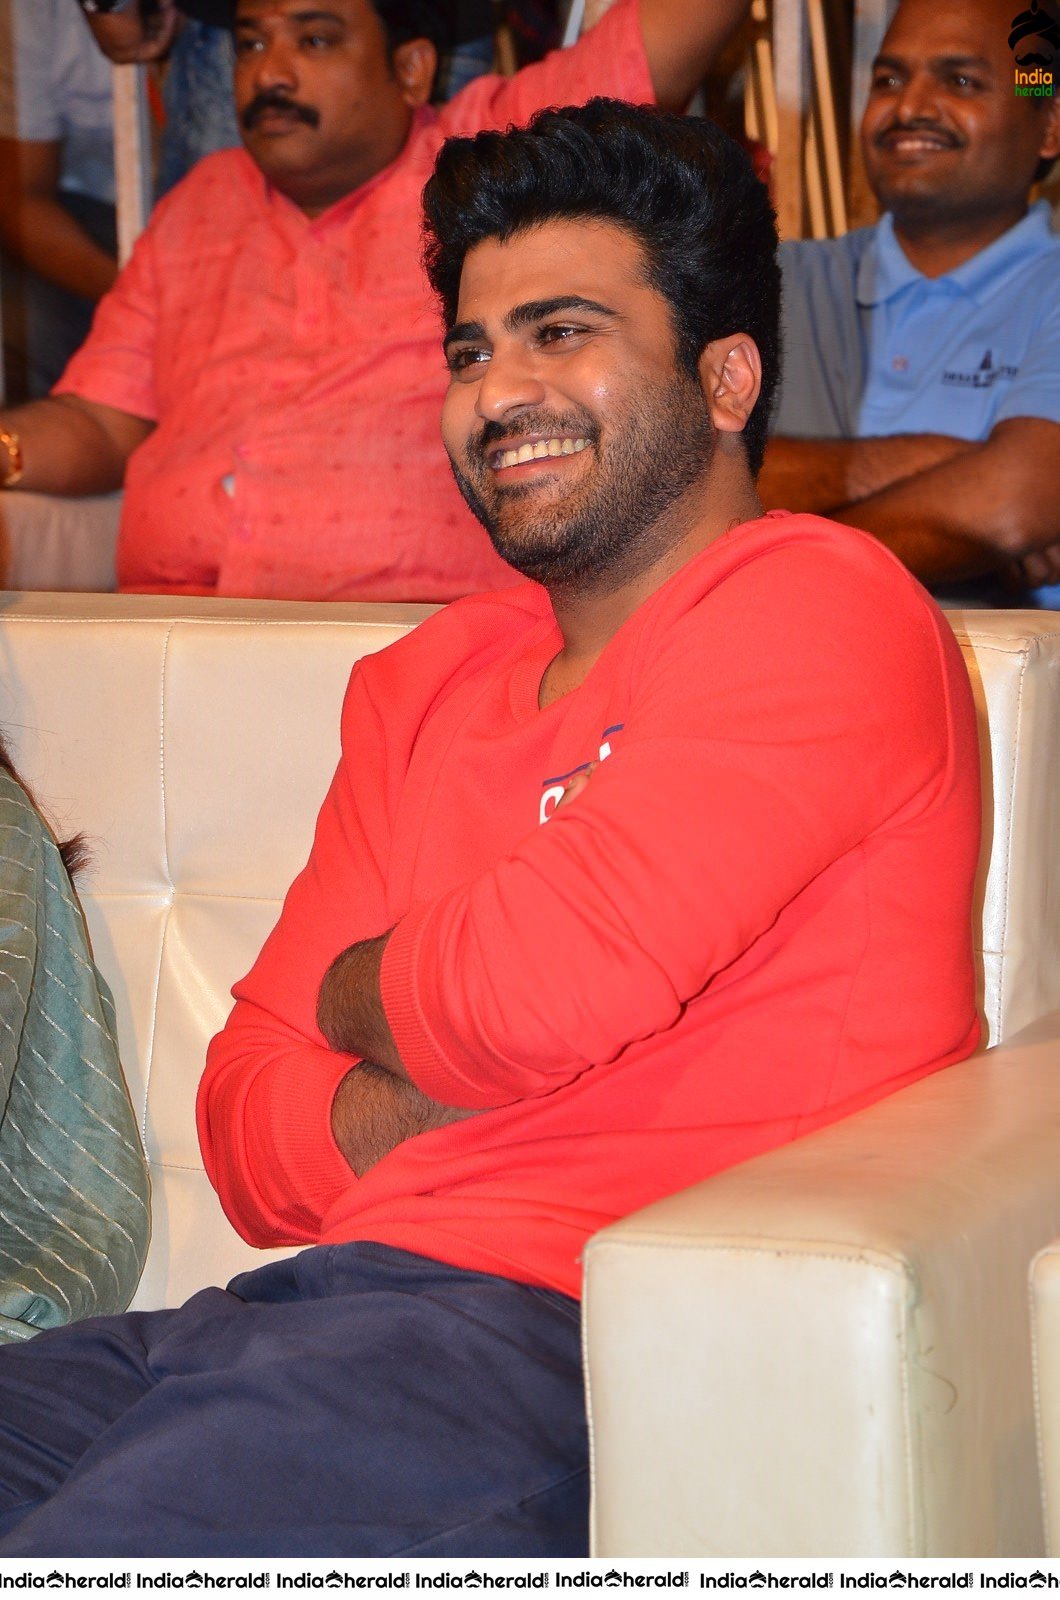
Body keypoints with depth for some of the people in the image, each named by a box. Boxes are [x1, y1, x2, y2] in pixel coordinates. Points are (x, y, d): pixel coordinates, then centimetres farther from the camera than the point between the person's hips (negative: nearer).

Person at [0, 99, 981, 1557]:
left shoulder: (821, 607, -1)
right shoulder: (419, 688, 22)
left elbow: (546, 986, -15)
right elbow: (246, 1135, 17)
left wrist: (361, 1000, 7)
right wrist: (451, 1062, -4)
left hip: (555, 1329, -7)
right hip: (319, 1310, 7)